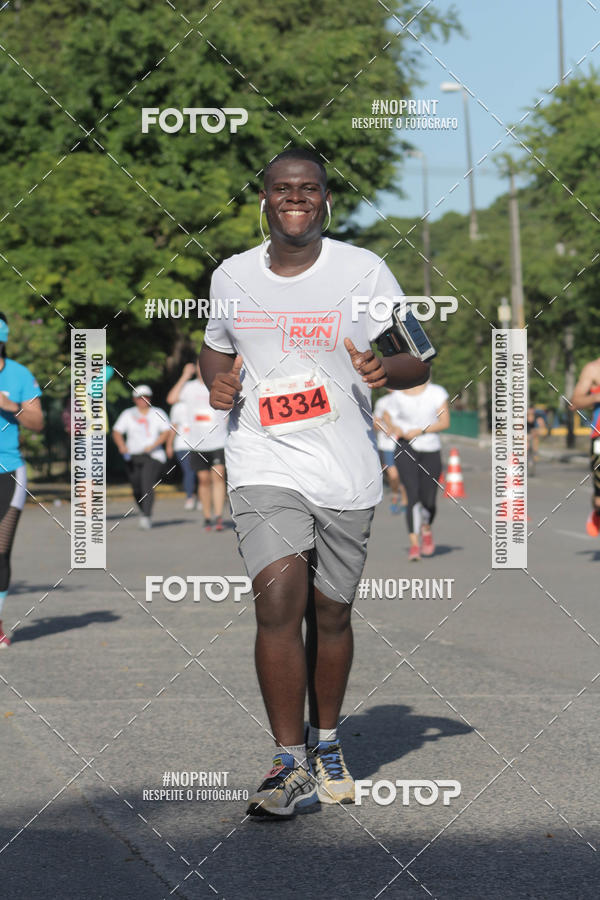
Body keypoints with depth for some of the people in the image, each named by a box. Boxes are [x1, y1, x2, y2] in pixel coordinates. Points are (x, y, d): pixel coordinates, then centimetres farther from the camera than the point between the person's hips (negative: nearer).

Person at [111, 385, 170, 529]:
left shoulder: (158, 413, 9)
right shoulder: (128, 414, 12)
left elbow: (166, 432, -1)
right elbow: (117, 432, 5)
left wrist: (153, 445, -16)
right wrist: (121, 446, -14)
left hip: (153, 456, -2)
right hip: (132, 456, 2)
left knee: (147, 486, -19)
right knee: (137, 489, 5)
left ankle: (147, 517, -25)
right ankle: (143, 511, 31)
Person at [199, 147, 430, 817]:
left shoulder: (363, 271, -1)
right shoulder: (231, 276, 5)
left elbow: (420, 362, 3)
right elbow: (215, 349, 23)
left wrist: (386, 370, -19)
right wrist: (218, 383, 0)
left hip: (346, 471, 0)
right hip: (263, 466, 0)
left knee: (330, 615, 10)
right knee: (279, 602, -17)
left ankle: (325, 744, 31)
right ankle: (290, 763, -9)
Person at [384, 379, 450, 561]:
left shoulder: (437, 392, -3)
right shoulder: (399, 396, 0)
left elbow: (445, 422, -8)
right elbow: (387, 415, 16)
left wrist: (420, 431, -18)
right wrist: (394, 428, -5)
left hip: (431, 450, 1)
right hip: (406, 450, -1)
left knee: (428, 501, 4)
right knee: (413, 495, -18)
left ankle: (426, 529, 38)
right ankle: (414, 543, -17)